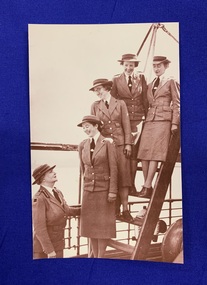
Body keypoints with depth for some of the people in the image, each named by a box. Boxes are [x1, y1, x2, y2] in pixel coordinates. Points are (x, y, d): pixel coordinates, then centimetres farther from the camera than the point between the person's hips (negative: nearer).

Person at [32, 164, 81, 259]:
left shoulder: (57, 193, 2)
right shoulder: (38, 199, -24)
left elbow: (66, 210, 20)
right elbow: (39, 228, -25)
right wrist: (50, 251, -24)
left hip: (57, 245, 8)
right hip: (42, 246, -8)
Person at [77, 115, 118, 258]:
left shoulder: (108, 143, -8)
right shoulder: (82, 146, 5)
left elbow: (113, 168, -10)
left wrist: (113, 191, -13)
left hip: (104, 189, -4)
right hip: (89, 189, 5)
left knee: (103, 224, 1)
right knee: (90, 224, 7)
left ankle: (101, 257, 10)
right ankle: (95, 256, 19)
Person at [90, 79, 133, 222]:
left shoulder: (120, 104, 7)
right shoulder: (95, 106, 9)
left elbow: (126, 124, 5)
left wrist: (128, 144, -2)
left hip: (120, 143, -1)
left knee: (122, 176, -4)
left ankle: (125, 209, 0)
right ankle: (115, 209, 6)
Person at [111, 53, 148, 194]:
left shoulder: (141, 78, 9)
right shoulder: (116, 79, 6)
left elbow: (145, 99, 9)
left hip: (138, 119, 1)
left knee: (134, 153, 1)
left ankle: (132, 185, 7)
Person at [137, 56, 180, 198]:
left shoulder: (171, 82, 6)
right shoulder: (150, 85, 22)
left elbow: (176, 104, 1)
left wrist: (175, 123, -7)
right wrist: (145, 119, 12)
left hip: (164, 120, -6)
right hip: (150, 120, 6)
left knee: (155, 154, -14)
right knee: (144, 154, -5)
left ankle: (147, 186, -15)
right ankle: (148, 186, 0)